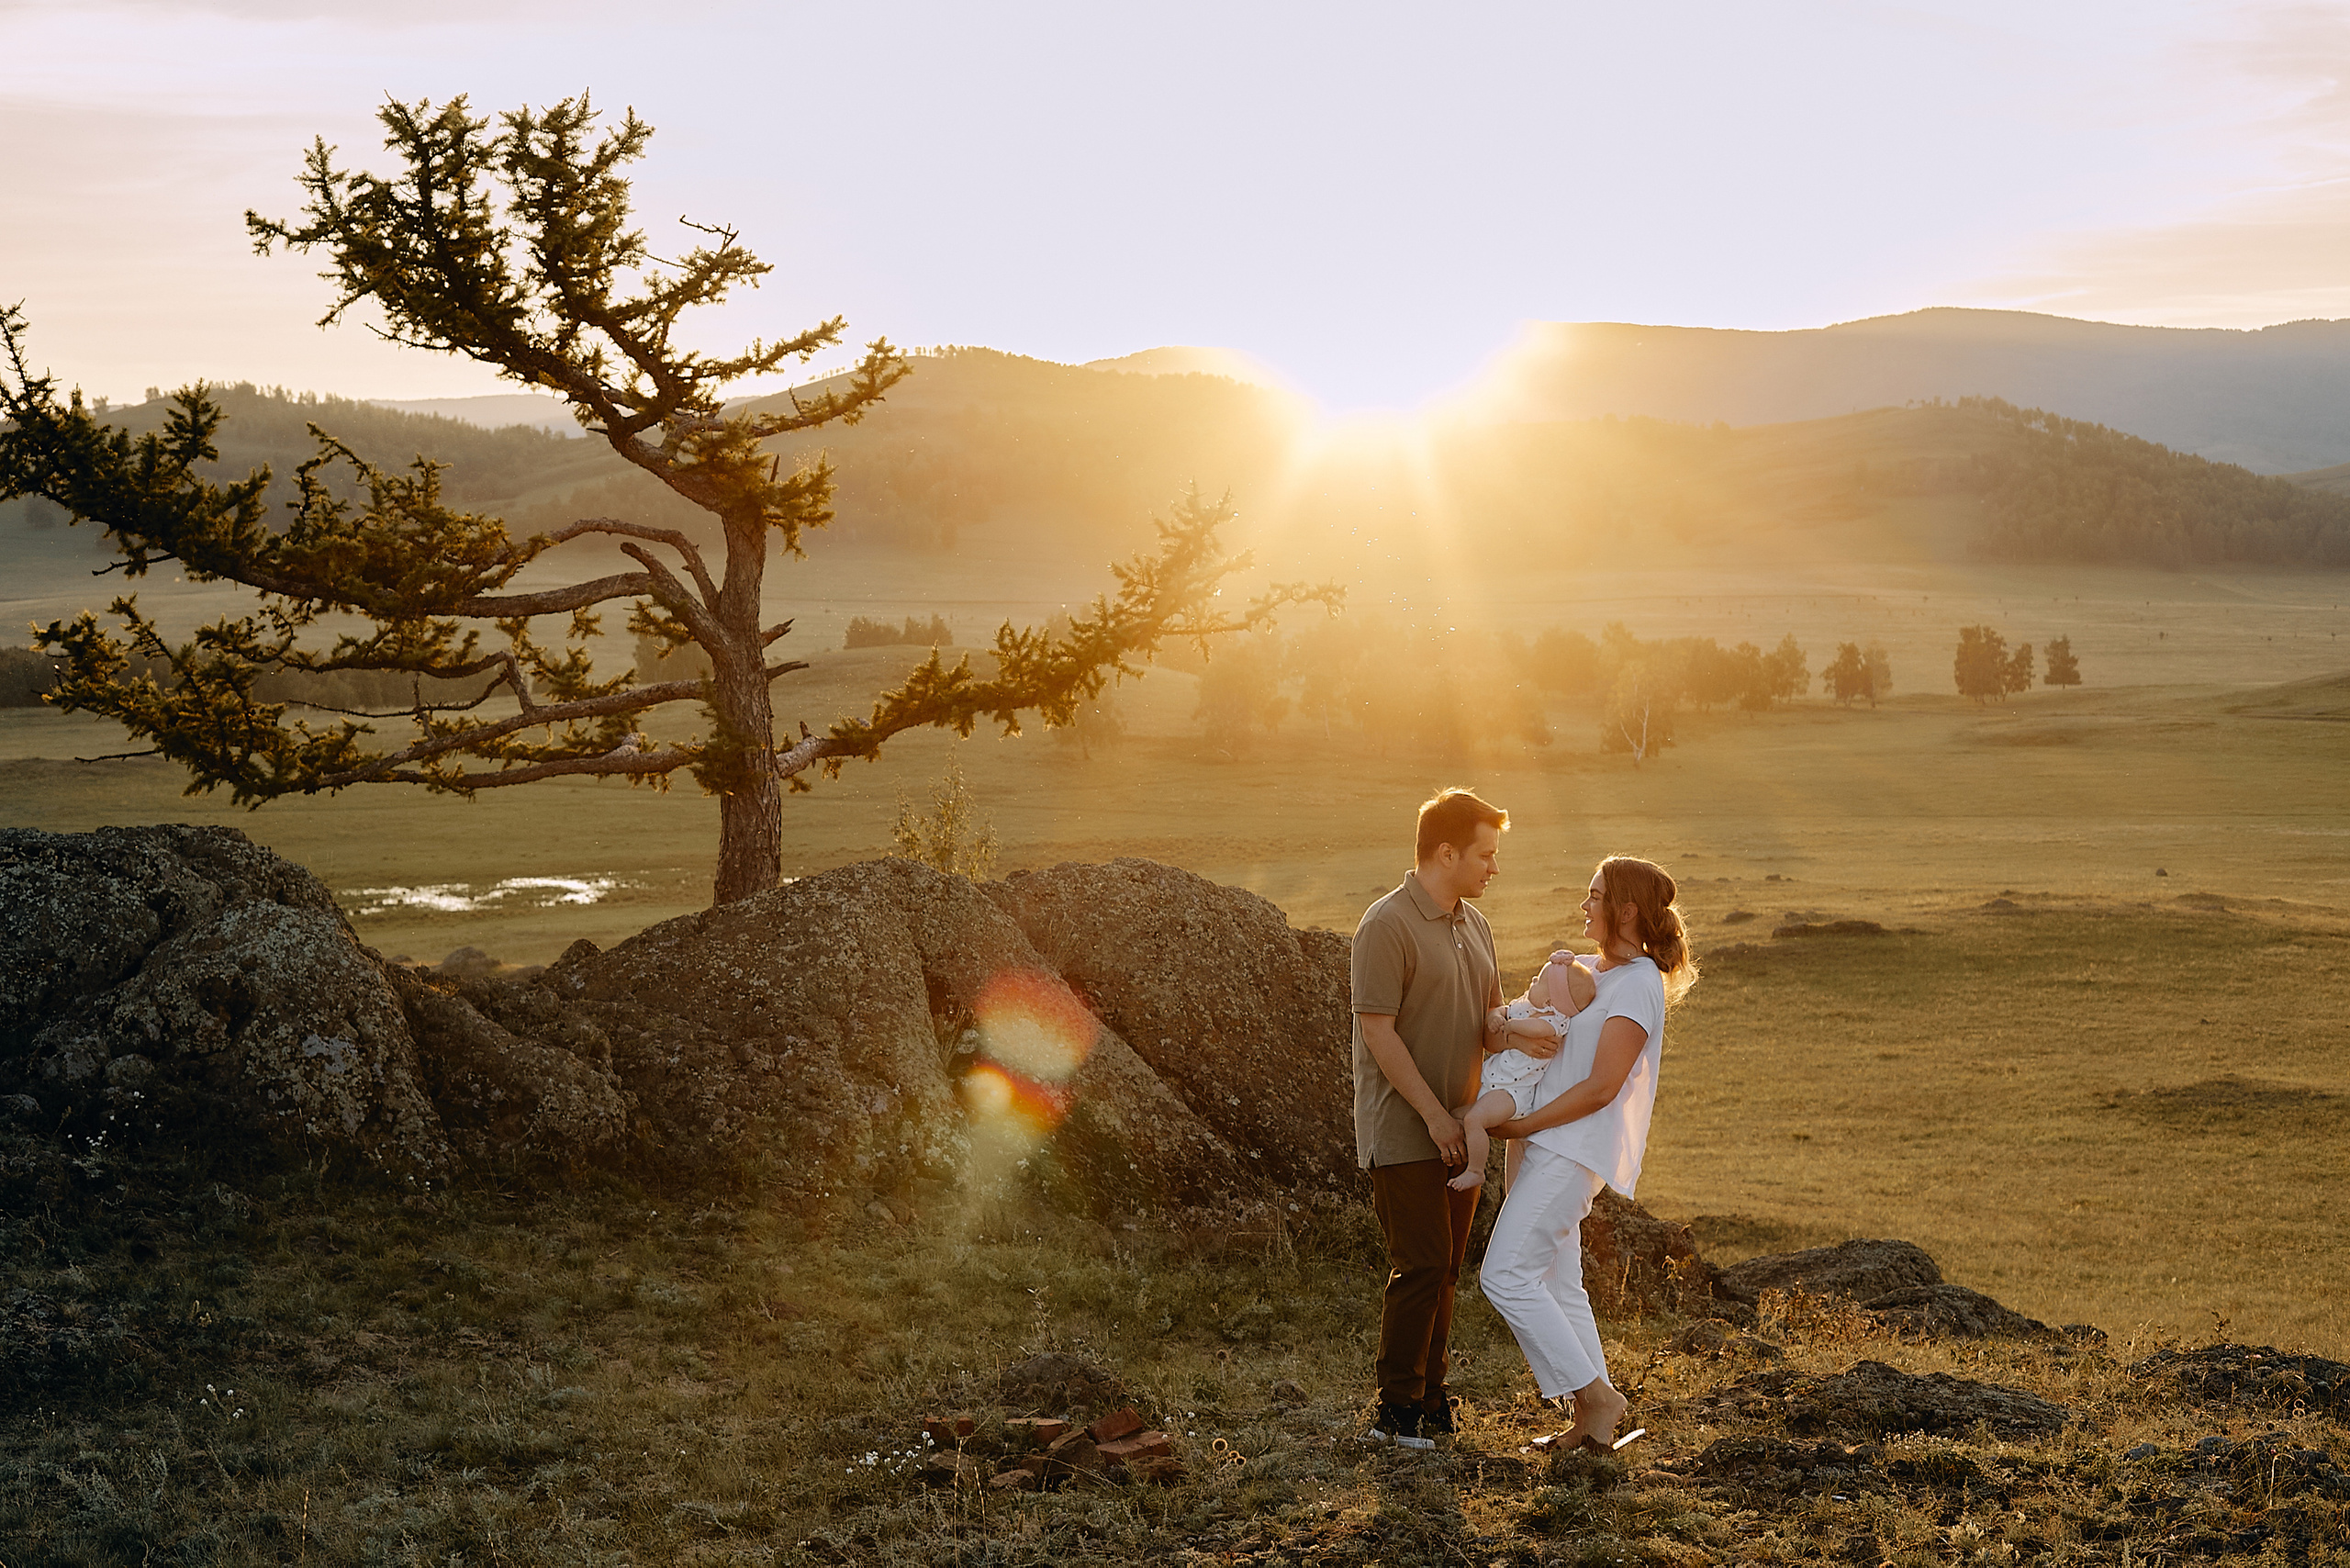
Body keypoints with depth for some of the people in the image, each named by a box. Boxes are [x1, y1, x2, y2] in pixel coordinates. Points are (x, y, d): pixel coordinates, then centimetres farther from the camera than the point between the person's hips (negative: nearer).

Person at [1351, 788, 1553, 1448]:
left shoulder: (1474, 925, 12)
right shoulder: (1387, 926, -14)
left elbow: (1489, 1018, 15)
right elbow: (1379, 1033, -17)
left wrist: (1517, 1035, -10)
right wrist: (1434, 1115, -18)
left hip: (1457, 1127, 8)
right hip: (1402, 1130, -8)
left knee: (1446, 1267, 10)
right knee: (1422, 1264, -9)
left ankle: (1429, 1394, 19)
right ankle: (1396, 1407, 0)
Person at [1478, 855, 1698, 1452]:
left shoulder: (1637, 985, -14)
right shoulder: (1593, 970, 15)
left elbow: (1601, 1089, -19)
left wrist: (1522, 1126, -16)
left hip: (1572, 1149, -10)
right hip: (1548, 1146, 10)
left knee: (1505, 1274, -13)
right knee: (1556, 1283, 10)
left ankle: (1595, 1394, -6)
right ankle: (1589, 1422, 15)